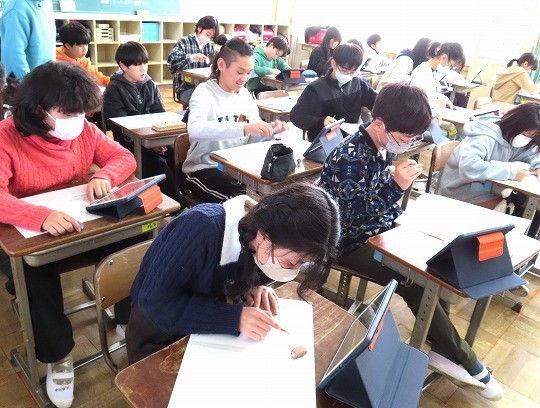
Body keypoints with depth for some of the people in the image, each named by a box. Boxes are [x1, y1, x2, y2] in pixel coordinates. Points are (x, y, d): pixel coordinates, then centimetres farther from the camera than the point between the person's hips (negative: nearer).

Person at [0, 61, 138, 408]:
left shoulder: (84, 129, -4)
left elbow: (124, 157, 0)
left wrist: (105, 175, -24)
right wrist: (42, 216, -49)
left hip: (85, 221, 4)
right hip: (29, 233, -3)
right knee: (37, 271, -31)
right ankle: (58, 355, -7)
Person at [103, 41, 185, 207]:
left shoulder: (150, 85, 13)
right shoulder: (114, 90, -2)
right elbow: (120, 127, -9)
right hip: (130, 142, -4)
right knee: (159, 165, -28)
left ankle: (185, 193, -13)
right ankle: (179, 205, -22)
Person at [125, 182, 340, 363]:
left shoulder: (257, 239, -16)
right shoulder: (200, 229, -36)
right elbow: (154, 302, -33)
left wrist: (254, 286, -19)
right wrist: (234, 318, -38)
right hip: (158, 329, -4)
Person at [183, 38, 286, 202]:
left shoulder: (245, 94, 7)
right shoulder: (205, 92, -11)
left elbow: (253, 137, 10)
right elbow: (194, 129, -32)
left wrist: (268, 130, -13)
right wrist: (243, 127, -42)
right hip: (204, 169, -6)